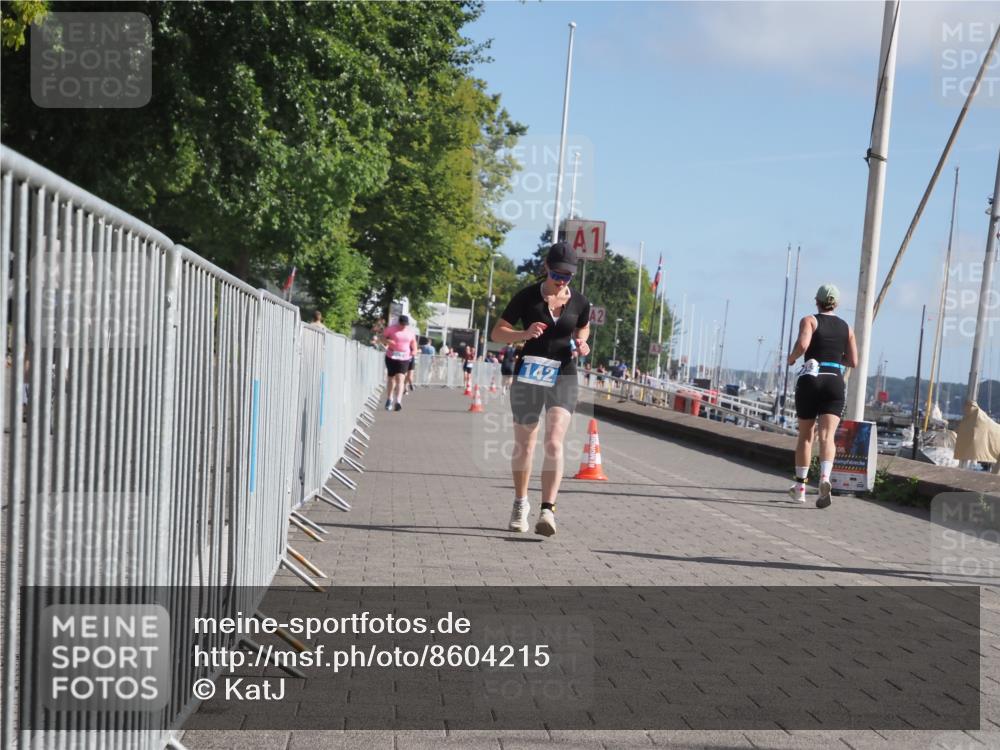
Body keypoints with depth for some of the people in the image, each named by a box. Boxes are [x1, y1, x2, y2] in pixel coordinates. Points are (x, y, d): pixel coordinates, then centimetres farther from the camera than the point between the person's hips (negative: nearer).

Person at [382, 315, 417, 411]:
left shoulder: (410, 331, 6)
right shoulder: (391, 329, -3)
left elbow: (413, 342, 20)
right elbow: (382, 337, 3)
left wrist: (414, 350, 2)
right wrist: (388, 341, -18)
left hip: (404, 358, 0)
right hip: (391, 357, 0)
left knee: (400, 378, -14)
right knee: (391, 378, 11)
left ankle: (398, 401, -24)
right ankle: (389, 399, 31)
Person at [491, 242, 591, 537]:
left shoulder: (579, 302, 1)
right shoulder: (527, 297, -5)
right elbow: (497, 332, -2)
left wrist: (581, 345, -1)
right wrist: (524, 334, -21)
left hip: (563, 378, 0)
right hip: (528, 376, 0)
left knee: (554, 443, -16)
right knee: (524, 446, 10)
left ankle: (548, 510, -20)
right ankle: (521, 504, 30)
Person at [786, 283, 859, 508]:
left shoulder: (809, 320, 2)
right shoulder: (846, 328, 14)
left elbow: (802, 345, -17)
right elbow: (853, 361, 11)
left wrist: (791, 358, 3)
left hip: (810, 380, -1)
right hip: (835, 382, 2)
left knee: (805, 435, 11)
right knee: (827, 436, -9)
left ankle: (800, 486, 14)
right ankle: (825, 478, -34)